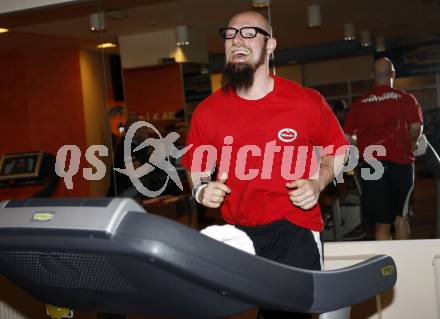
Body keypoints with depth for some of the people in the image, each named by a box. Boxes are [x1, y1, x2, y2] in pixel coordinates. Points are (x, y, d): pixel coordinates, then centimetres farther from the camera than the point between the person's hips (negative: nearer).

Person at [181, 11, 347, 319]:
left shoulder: (307, 101, -2)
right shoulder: (207, 111, 2)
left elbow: (337, 149, 13)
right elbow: (196, 167, 16)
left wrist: (317, 183, -4)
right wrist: (201, 190, -5)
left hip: (294, 227, -2)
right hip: (235, 232, 2)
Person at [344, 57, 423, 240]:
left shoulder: (359, 104, 6)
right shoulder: (405, 99, 2)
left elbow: (347, 137, 2)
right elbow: (416, 127, -10)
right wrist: (411, 145, 9)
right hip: (400, 161, 0)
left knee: (381, 223, 5)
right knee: (401, 216, 16)